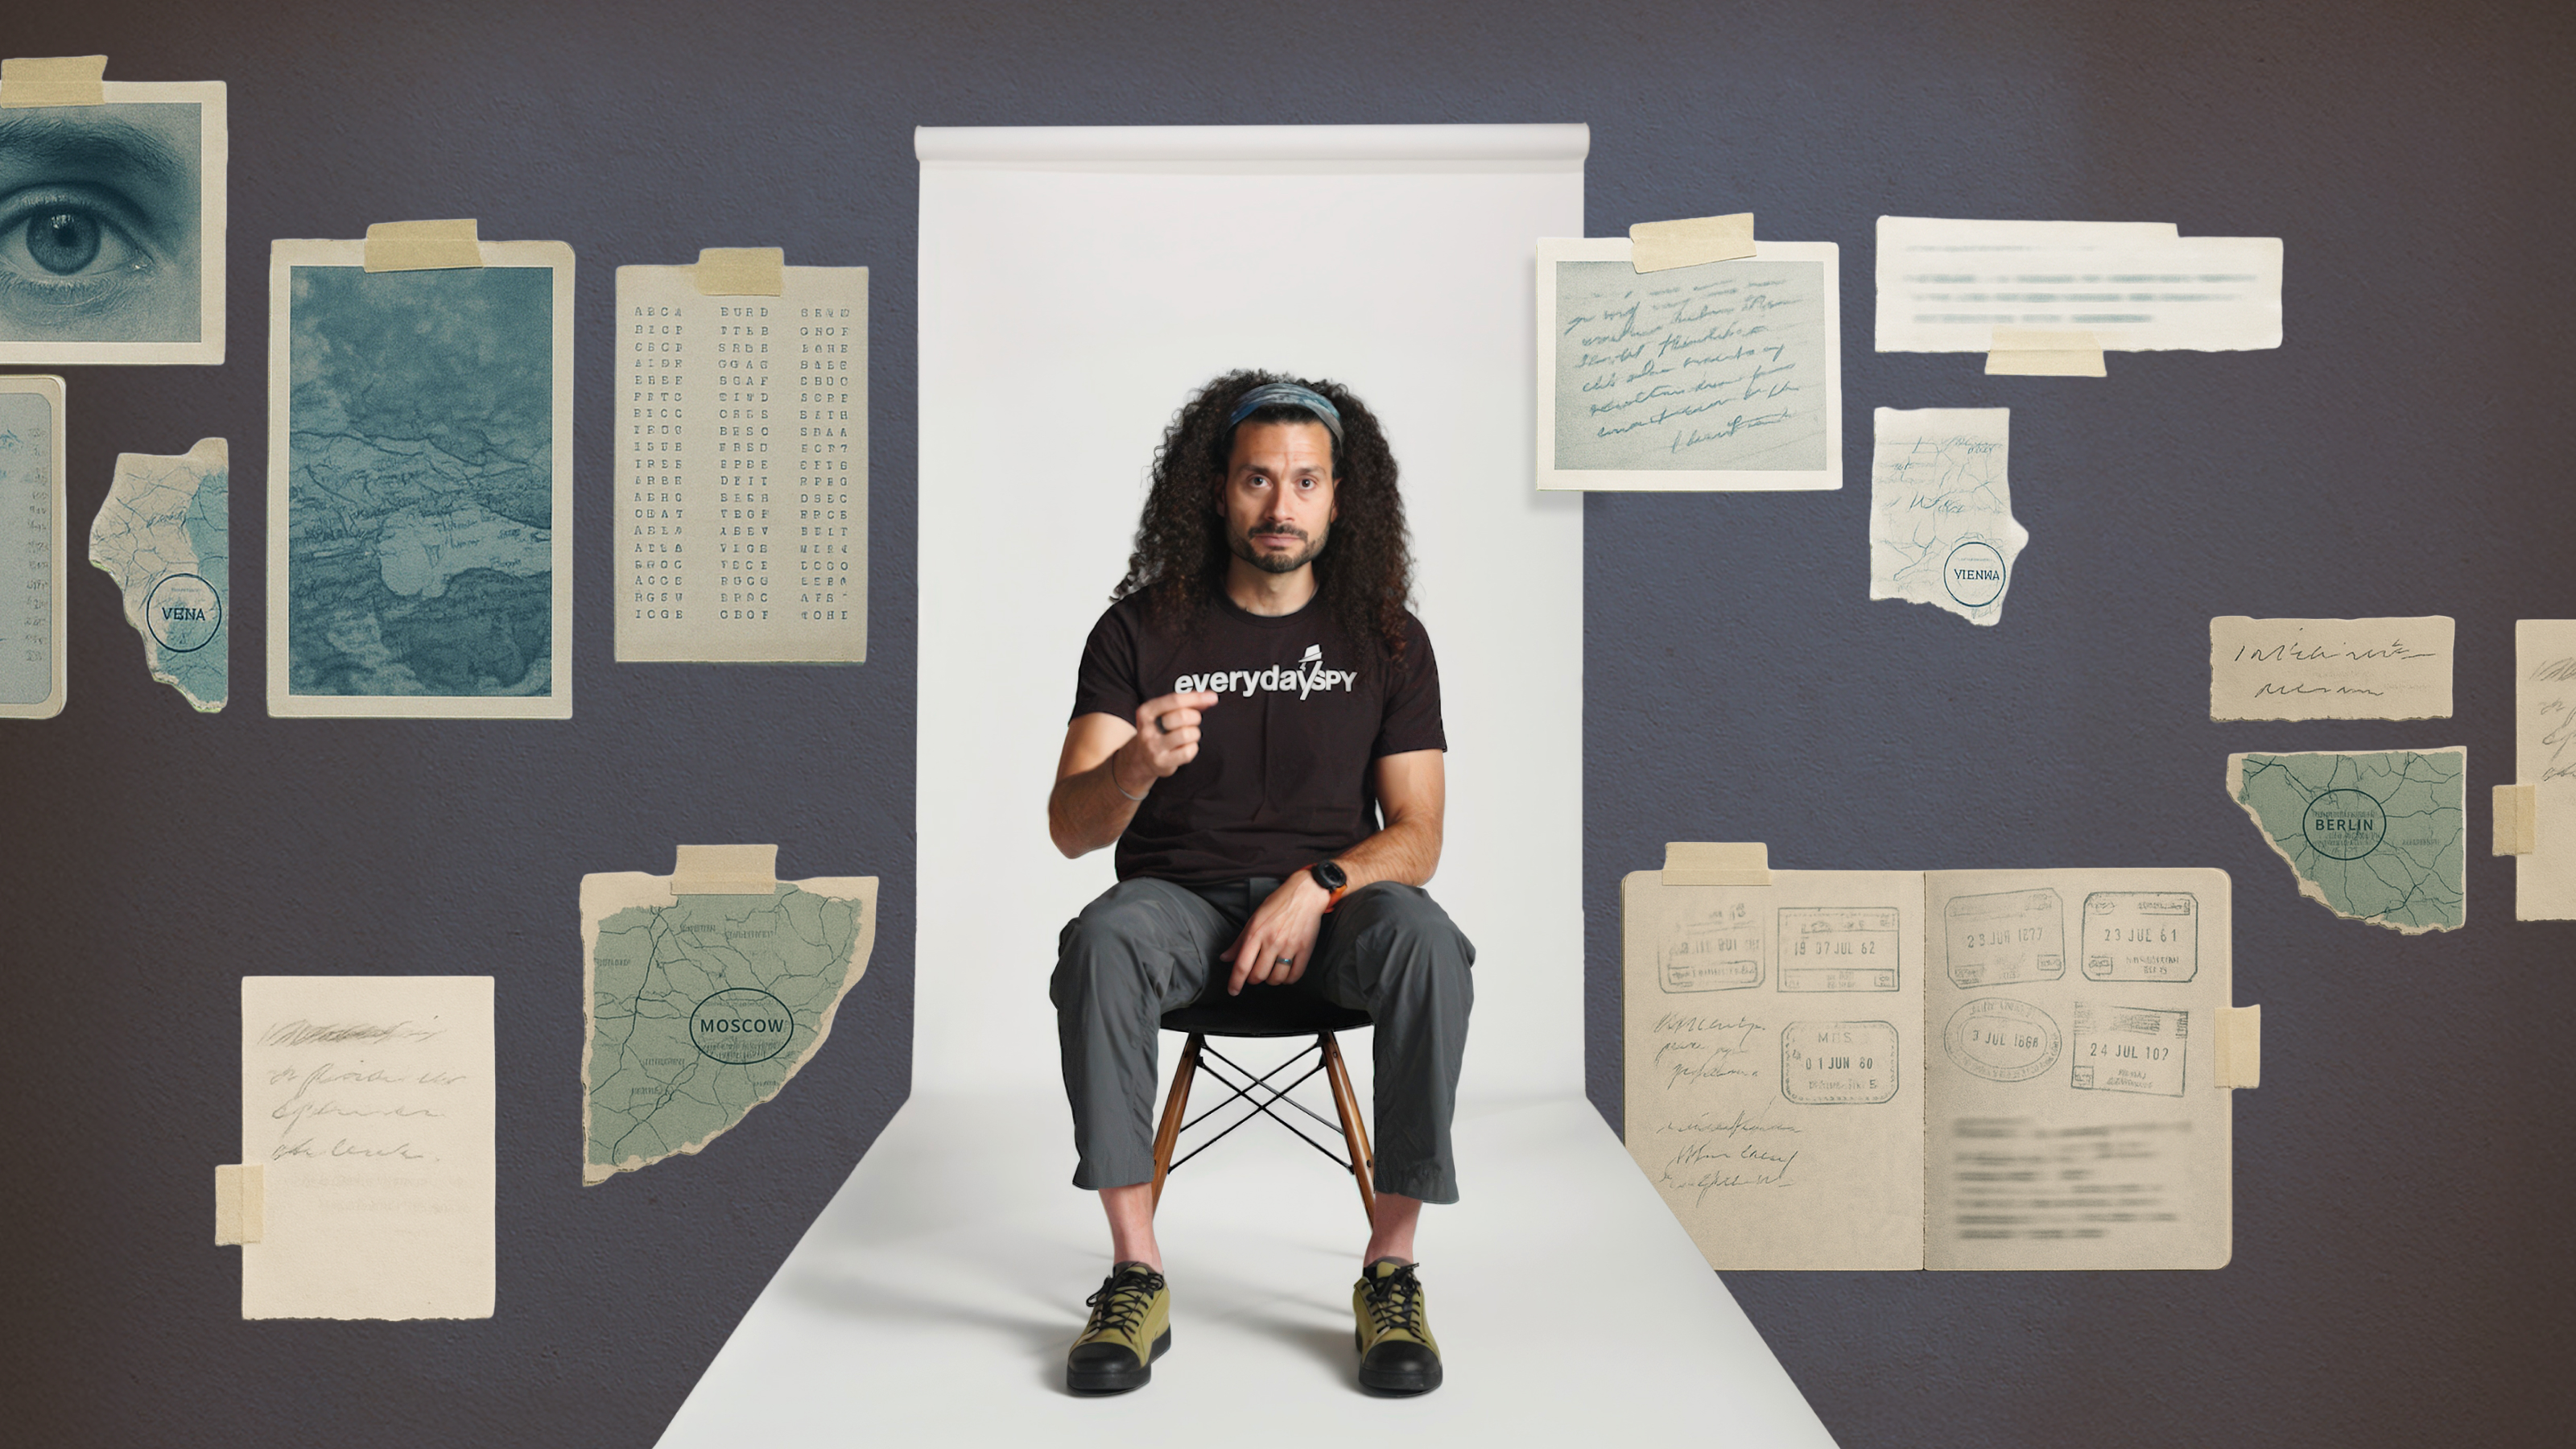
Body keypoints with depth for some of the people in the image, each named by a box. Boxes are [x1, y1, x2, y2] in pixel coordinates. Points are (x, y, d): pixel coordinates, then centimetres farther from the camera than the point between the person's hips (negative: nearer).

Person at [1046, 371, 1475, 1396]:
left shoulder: (1385, 638, 4)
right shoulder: (1142, 629, 1)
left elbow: (1415, 839, 2)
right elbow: (1069, 827, -6)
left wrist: (1318, 887, -19)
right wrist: (1136, 770, -29)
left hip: (1333, 902, 0)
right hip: (1182, 898, 0)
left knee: (1425, 945, -34)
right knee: (1102, 943, -35)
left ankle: (1390, 1271, -22)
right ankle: (1136, 1275, -25)